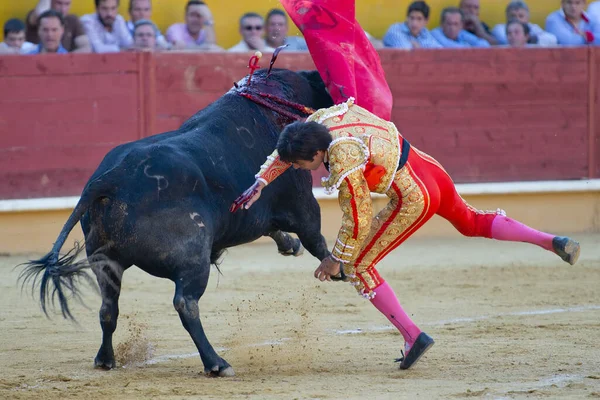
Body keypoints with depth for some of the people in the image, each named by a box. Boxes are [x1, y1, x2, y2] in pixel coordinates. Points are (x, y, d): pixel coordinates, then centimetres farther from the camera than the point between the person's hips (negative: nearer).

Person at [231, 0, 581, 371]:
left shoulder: (344, 170, -25)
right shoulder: (323, 117, -4)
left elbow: (358, 222, -14)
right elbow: (285, 151, 15)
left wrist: (336, 259, -1)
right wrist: (260, 184, 14)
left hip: (412, 199, -9)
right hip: (429, 168, 9)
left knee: (358, 267, 2)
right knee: (472, 221, 33)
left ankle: (413, 336, 3)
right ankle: (552, 242, 31)